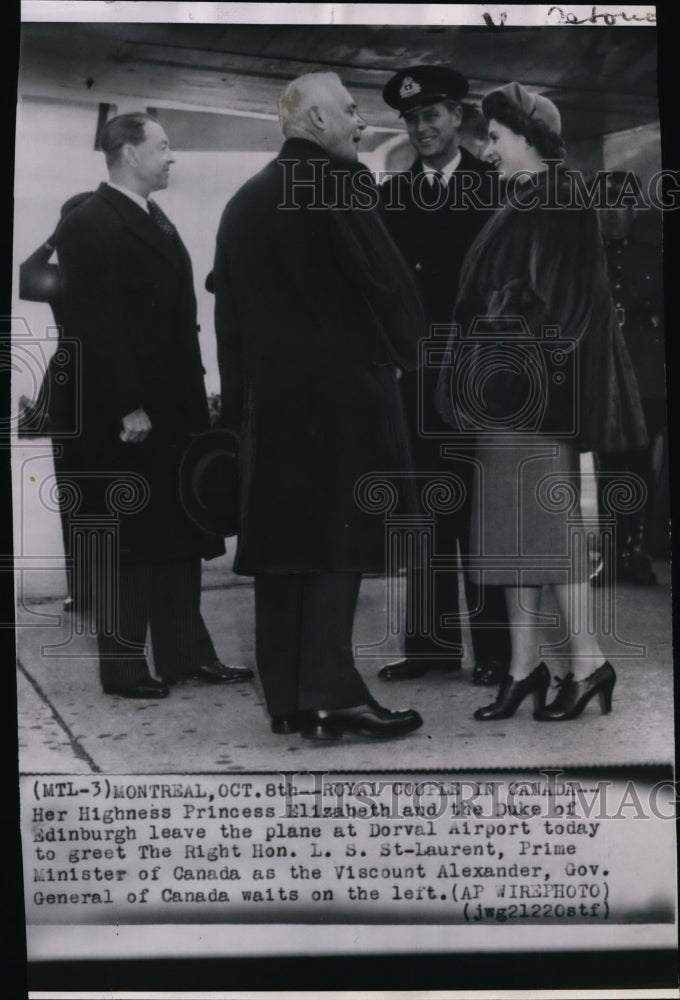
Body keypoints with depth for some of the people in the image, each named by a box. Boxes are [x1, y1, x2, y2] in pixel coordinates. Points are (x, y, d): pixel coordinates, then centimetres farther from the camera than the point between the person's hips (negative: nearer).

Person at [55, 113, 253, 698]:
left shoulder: (157, 223, 17)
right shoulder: (89, 225, -10)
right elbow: (92, 325, -17)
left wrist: (194, 398, 12)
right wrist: (127, 407, -20)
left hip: (175, 409, 9)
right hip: (127, 418, -8)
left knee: (180, 537, 12)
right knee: (129, 542, 0)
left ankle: (185, 653, 22)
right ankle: (123, 665, 13)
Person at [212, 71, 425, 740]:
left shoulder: (243, 201, 16)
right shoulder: (340, 183, -6)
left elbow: (227, 312, 15)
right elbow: (385, 280, -10)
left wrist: (237, 399, 16)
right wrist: (406, 350, 8)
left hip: (267, 397, 7)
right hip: (340, 391, -7)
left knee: (280, 548, 7)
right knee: (337, 546, -3)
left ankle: (285, 702, 13)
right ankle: (331, 698, -3)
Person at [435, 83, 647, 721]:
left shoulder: (558, 206, -8)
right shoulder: (522, 207, 18)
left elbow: (563, 303, -16)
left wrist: (523, 373, -19)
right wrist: (485, 377, 14)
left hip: (533, 386, -9)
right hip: (506, 387, 9)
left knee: (544, 520, -5)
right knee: (512, 524, 8)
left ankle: (587, 662, 5)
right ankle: (524, 665, 15)